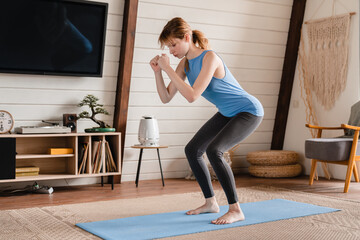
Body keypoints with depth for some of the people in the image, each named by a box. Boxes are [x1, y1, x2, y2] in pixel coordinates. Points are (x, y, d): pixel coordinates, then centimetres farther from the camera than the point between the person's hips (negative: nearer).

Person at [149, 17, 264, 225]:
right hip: (228, 113, 9)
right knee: (192, 150, 9)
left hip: (249, 112, -9)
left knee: (214, 151, -28)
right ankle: (211, 202, 21)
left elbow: (192, 96, -35)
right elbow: (166, 98, -2)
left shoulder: (209, 58, -27)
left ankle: (236, 210, -16)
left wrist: (168, 68, -30)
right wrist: (158, 71, -15)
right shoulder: (185, 63, -2)